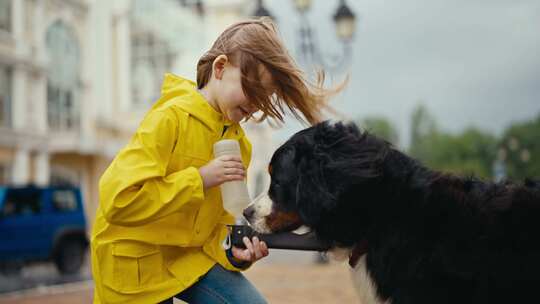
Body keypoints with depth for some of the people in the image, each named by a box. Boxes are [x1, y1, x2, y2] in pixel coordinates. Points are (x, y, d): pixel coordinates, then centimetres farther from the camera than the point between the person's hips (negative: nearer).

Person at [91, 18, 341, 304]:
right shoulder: (171, 117, -20)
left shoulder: (238, 142, 2)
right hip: (135, 260, -6)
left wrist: (232, 249, -15)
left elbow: (220, 217, 7)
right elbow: (118, 200, -29)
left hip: (192, 255, 6)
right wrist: (199, 180, -27)